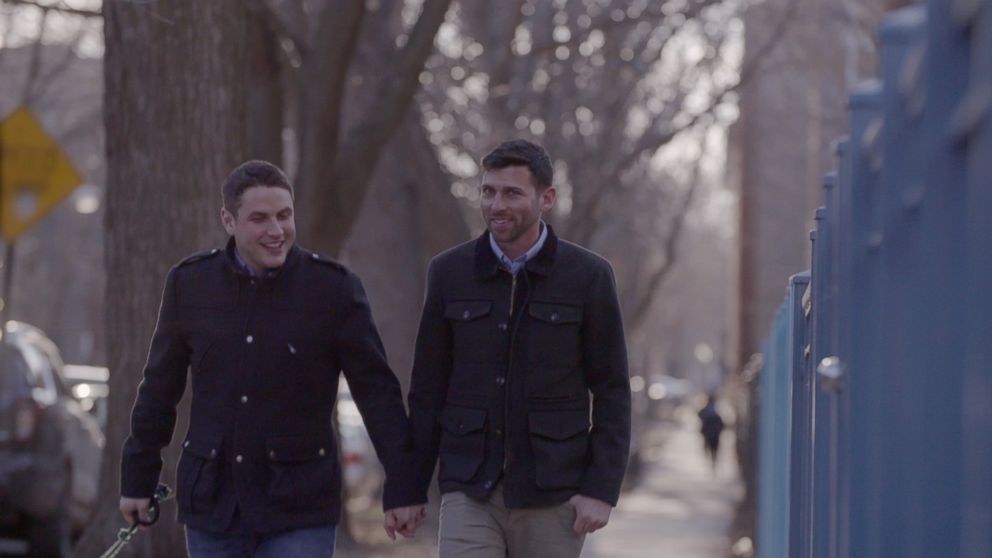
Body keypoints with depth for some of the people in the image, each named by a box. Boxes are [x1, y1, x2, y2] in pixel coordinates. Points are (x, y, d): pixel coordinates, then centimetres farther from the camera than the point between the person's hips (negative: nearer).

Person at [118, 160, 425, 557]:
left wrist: (402, 486, -7)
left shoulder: (333, 287, -6)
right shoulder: (189, 283, 1)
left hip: (299, 509, -3)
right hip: (212, 501, 3)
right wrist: (137, 477, 13)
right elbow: (159, 389, 10)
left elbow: (377, 392, -4)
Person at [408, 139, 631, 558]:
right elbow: (428, 387, 8)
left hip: (552, 493, -1)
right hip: (470, 491, 1)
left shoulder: (588, 276, -2)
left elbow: (612, 392, -1)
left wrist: (602, 490, -8)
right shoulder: (450, 273, 3)